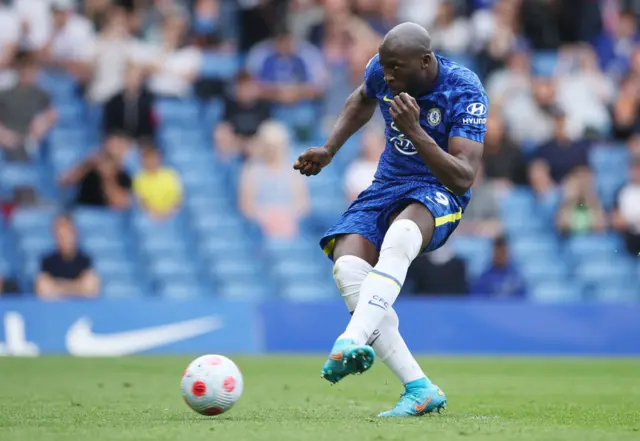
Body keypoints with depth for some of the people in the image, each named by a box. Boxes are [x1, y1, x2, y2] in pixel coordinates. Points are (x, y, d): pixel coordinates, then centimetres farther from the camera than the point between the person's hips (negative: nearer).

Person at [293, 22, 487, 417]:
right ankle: (420, 389, -26)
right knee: (347, 268, -25)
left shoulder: (466, 93, -19)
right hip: (388, 187, 5)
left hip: (440, 193, -5)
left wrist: (415, 132, -34)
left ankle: (351, 343, -56)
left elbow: (464, 178, -25)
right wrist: (329, 150, 16)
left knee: (399, 236, -41)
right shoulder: (381, 72, -3)